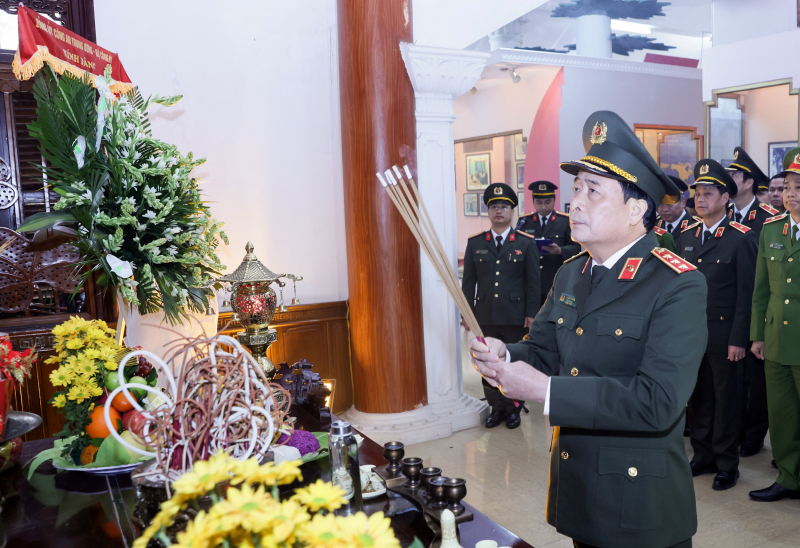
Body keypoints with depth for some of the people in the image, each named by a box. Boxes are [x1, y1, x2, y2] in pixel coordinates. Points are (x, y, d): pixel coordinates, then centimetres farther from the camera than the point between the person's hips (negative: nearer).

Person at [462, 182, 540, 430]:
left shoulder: (526, 243, 2)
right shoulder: (475, 243, 7)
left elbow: (533, 281, 1)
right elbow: (469, 281, 7)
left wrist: (531, 314, -3)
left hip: (515, 317, -2)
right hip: (485, 317, 2)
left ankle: (514, 409, 22)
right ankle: (496, 407, 22)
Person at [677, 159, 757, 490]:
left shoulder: (741, 238, -7)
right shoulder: (686, 235, 9)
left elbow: (746, 293, -9)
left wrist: (738, 339, -12)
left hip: (723, 334, -5)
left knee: (726, 398, 6)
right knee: (697, 397, 12)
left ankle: (727, 463, 21)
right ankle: (703, 456, 27)